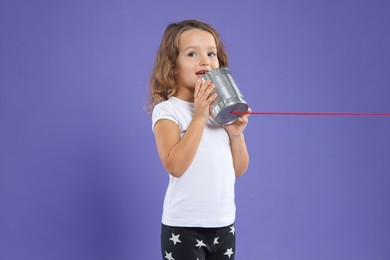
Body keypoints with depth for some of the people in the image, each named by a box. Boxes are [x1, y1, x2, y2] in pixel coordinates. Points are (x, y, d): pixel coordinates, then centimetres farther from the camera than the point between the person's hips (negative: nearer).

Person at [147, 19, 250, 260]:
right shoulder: (167, 110, -9)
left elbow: (239, 169, 10)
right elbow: (175, 166, -23)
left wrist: (236, 133, -7)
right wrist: (200, 117, -22)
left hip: (224, 224, 6)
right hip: (183, 227, -5)